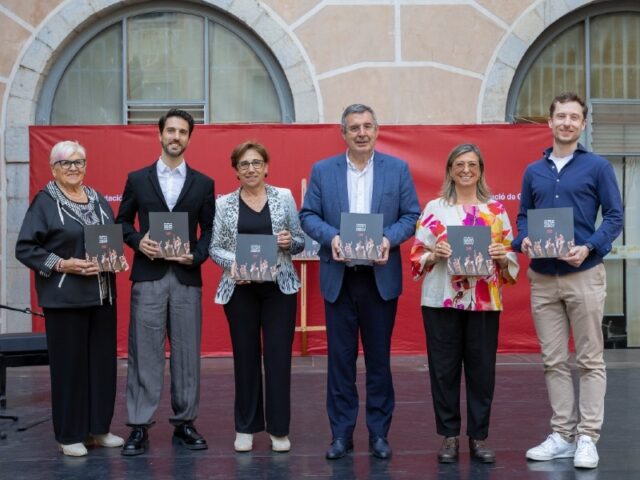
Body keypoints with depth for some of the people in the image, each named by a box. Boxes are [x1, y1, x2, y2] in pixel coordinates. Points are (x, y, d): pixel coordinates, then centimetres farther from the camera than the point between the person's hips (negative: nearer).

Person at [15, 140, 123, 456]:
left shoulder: (98, 200, 13)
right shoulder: (45, 202, -4)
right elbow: (24, 248, -8)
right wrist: (62, 265, -17)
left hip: (102, 295, 5)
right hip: (64, 297, -5)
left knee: (103, 360, 7)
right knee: (69, 363, -1)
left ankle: (97, 428, 19)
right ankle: (69, 435, 9)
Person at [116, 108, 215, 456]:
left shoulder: (203, 183, 9)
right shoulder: (137, 179, 8)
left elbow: (209, 229, 9)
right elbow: (122, 221, 11)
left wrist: (197, 256, -9)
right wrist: (138, 241, -8)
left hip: (187, 277, 1)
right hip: (148, 277, -1)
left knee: (187, 353, 4)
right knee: (144, 353, -2)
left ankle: (184, 424, 13)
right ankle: (139, 427, 2)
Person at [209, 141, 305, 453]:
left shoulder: (284, 197, 5)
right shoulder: (223, 204, 4)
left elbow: (300, 242, 8)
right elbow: (214, 247, 2)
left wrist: (289, 242, -14)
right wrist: (232, 262, -17)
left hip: (279, 287, 0)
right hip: (240, 289, 0)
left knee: (278, 356, 0)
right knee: (245, 357, 6)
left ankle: (279, 429, 10)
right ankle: (246, 427, 17)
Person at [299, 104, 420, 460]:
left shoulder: (398, 169, 4)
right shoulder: (323, 170, 5)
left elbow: (411, 215, 3)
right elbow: (308, 215, 3)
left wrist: (389, 238, -15)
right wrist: (331, 236, -15)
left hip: (381, 277, 0)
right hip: (339, 277, 0)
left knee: (379, 357, 6)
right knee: (341, 357, 4)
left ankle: (379, 433, 16)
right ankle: (342, 433, 13)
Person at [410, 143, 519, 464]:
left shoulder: (496, 210, 9)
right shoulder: (434, 208, 6)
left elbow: (511, 258, 10)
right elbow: (417, 256, 5)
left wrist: (501, 257, -11)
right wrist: (435, 254, -14)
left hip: (484, 301, 1)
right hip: (442, 300, -1)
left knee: (482, 368, 2)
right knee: (444, 368, 2)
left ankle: (479, 438, 13)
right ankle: (449, 437, 12)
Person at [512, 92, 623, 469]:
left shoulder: (598, 167, 0)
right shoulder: (534, 171, 11)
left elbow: (615, 216, -3)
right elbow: (524, 216, 15)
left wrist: (589, 248, -18)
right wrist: (524, 240, -7)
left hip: (584, 275, -4)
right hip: (542, 278, 4)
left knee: (590, 360, 0)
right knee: (554, 361, 7)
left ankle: (587, 438, 4)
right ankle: (563, 435, 14)